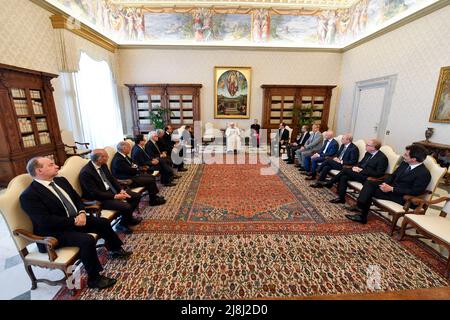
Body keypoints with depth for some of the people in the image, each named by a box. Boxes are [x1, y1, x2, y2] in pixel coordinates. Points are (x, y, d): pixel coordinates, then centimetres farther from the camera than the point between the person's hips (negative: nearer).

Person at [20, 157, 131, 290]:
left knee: (103, 222, 3)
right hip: (54, 232, -8)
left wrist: (82, 213, -8)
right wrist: (74, 221, -20)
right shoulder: (28, 195, -18)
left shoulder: (61, 180, 5)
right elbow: (46, 221, -25)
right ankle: (94, 278, -9)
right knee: (87, 240, -29)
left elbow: (77, 198, 11)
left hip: (75, 219, 8)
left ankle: (115, 250, 28)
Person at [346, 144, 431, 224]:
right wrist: (385, 183, -7)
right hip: (391, 186, 8)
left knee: (370, 190, -21)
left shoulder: (424, 173, -17)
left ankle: (362, 216, -9)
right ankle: (360, 207, -21)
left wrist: (392, 189, -24)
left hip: (401, 196, -8)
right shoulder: (404, 163, 6)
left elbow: (415, 192, -20)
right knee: (369, 182, -13)